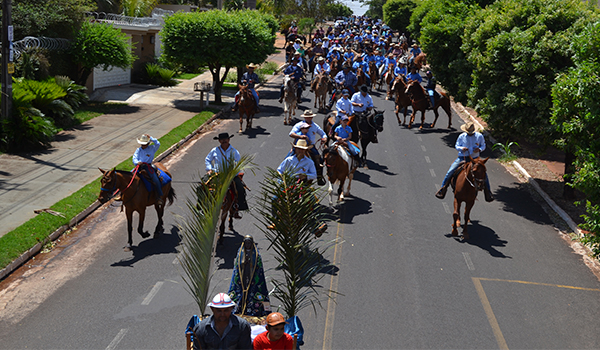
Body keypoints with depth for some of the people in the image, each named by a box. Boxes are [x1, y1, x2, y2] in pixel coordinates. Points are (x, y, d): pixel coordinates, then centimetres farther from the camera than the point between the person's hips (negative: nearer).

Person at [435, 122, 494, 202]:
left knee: (483, 174, -13)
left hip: (474, 159, 0)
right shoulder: (461, 136, 2)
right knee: (450, 172, -14)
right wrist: (461, 148, -14)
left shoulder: (479, 136, 2)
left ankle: (487, 192, 6)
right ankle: (443, 189, 1)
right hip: (462, 158, 0)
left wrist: (479, 149, -13)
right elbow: (456, 146, 9)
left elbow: (483, 146, 10)